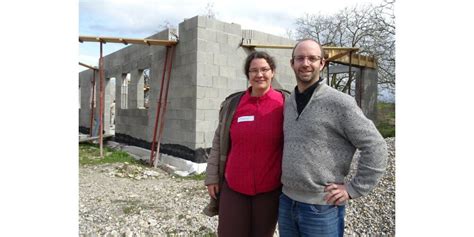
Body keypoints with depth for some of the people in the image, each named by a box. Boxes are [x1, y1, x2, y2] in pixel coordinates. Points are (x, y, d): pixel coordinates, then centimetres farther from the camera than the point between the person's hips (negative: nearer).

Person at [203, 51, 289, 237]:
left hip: (269, 190, -1)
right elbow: (219, 143, 8)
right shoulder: (232, 103, 2)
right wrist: (212, 177, 7)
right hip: (233, 187, 2)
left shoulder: (286, 104, -5)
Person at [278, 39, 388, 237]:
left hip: (321, 207, -5)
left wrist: (353, 189, -12)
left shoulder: (339, 102, -12)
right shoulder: (288, 103, 6)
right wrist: (286, 177, 10)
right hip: (286, 201, 5)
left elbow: (376, 147, -11)